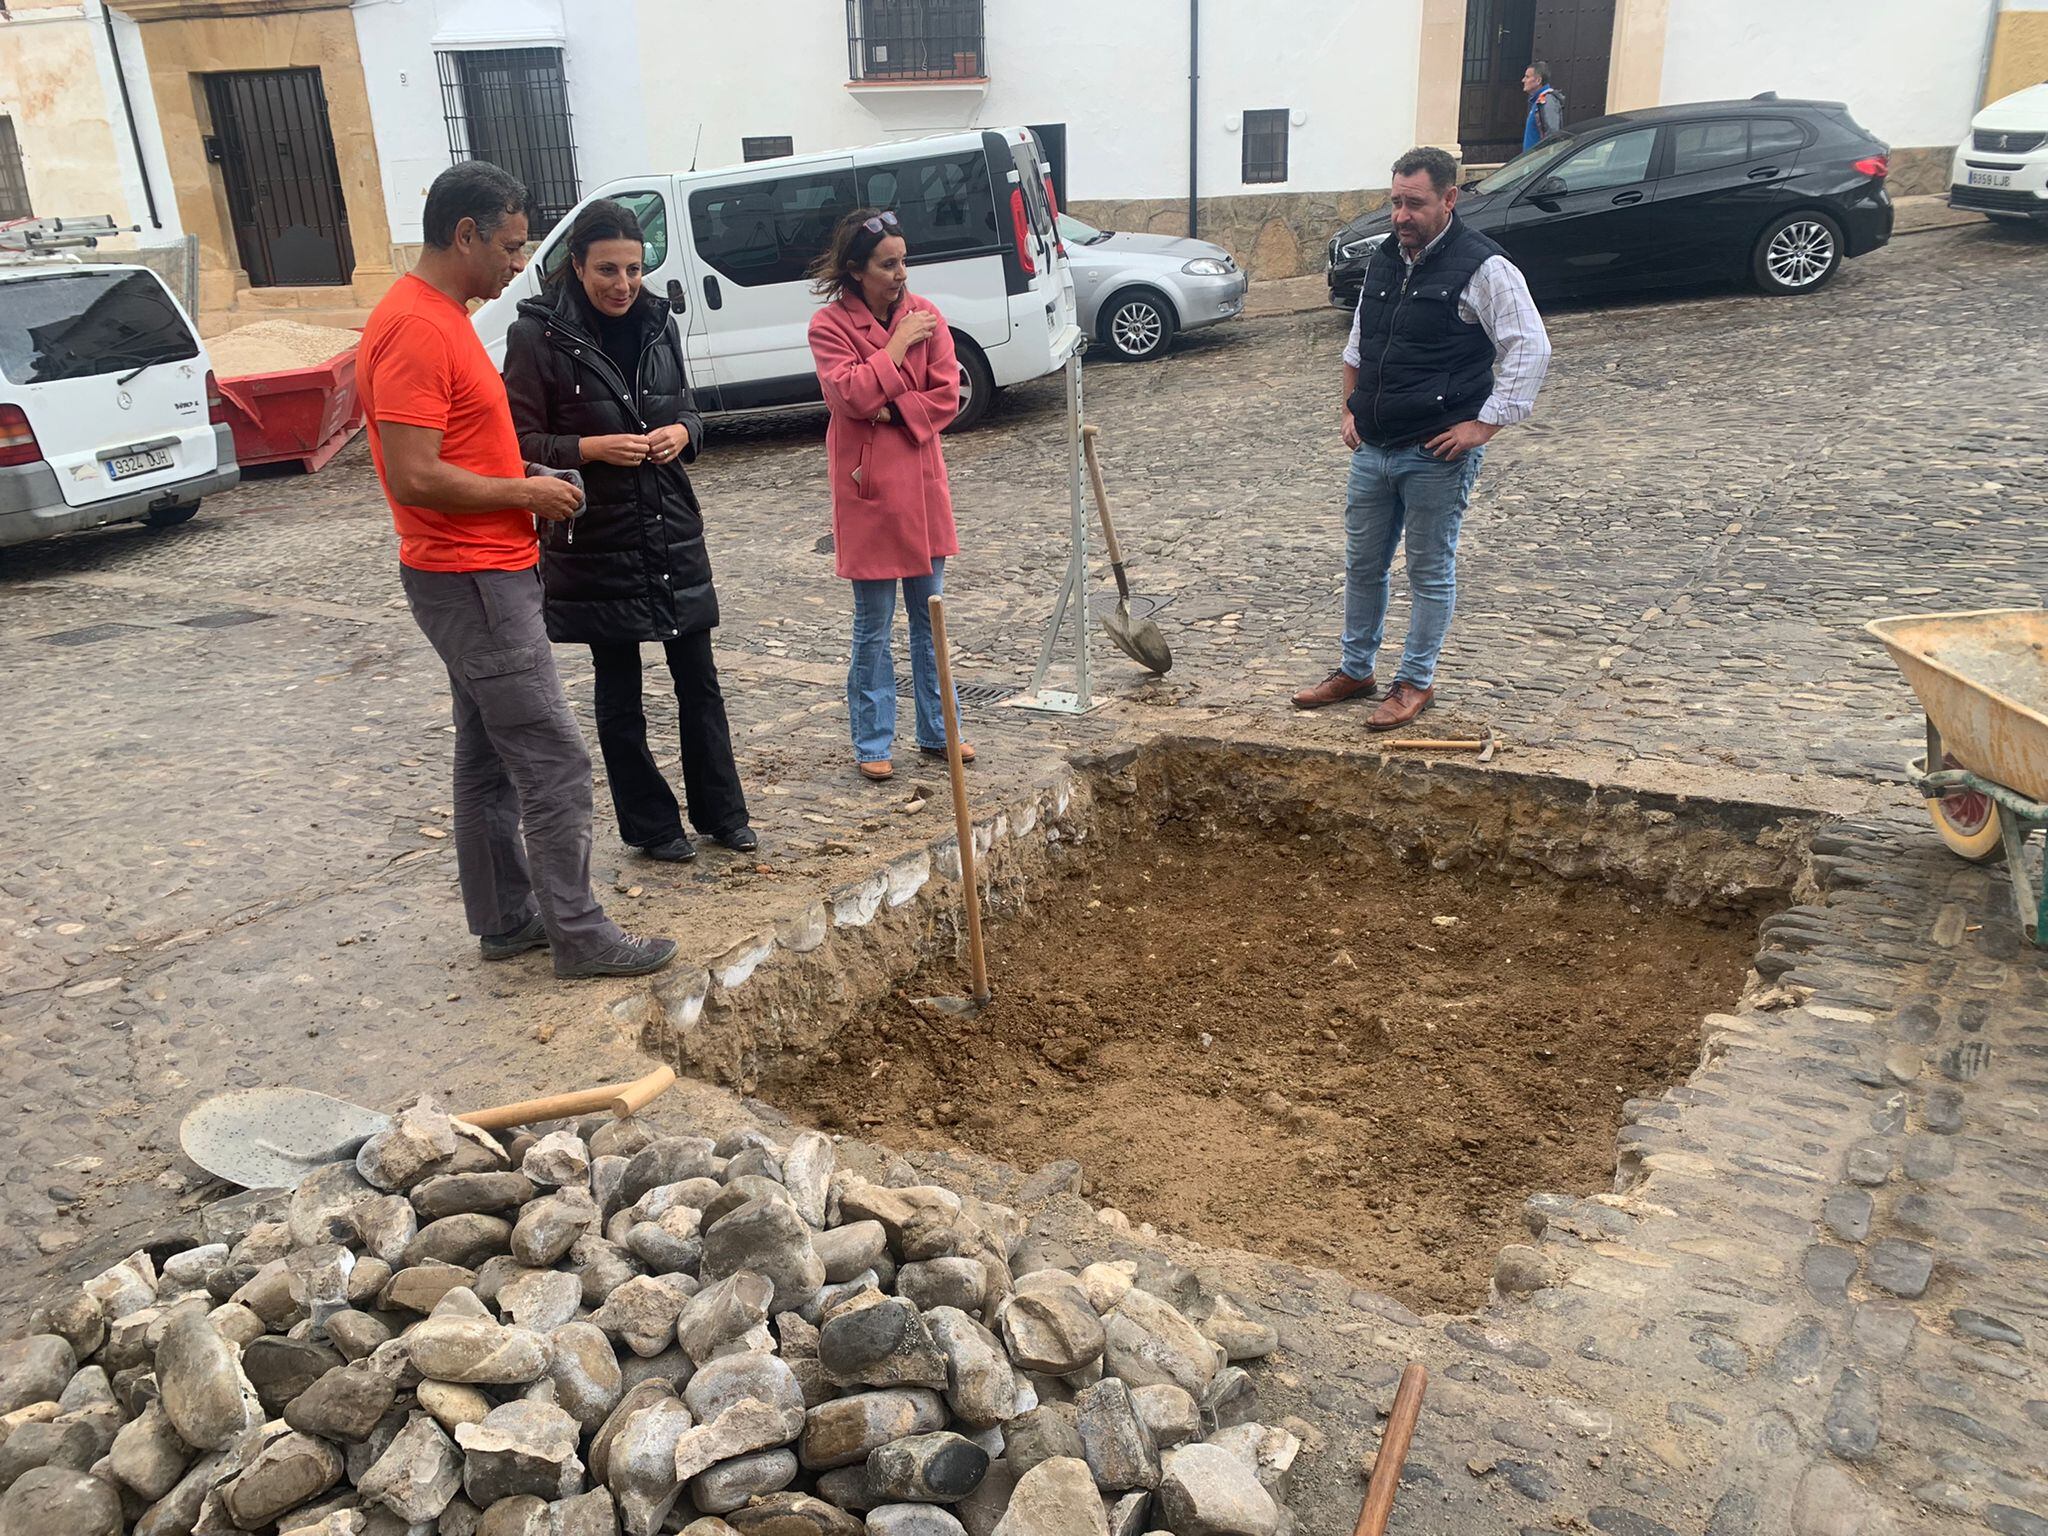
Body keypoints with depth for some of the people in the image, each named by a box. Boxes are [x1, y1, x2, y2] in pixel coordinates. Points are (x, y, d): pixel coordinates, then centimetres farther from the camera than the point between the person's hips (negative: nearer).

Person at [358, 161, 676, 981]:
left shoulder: (441, 316, 14)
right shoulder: (415, 328, -19)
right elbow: (414, 477, -25)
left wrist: (522, 480, 8)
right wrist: (524, 493, -14)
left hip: (483, 578, 11)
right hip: (473, 583, -11)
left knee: (489, 758, 15)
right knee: (553, 761, -5)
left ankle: (506, 918, 25)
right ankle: (578, 934, 5)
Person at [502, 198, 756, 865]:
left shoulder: (657, 324, 5)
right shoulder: (539, 335, -10)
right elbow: (521, 443, -8)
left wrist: (681, 433, -6)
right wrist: (594, 448, -22)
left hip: (674, 533, 4)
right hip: (595, 543, -4)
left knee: (698, 680, 10)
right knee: (619, 692, 7)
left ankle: (721, 811, 24)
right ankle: (651, 824, 22)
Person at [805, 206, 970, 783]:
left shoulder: (924, 314, 4)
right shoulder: (830, 325, -6)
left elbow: (946, 396, -2)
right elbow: (850, 395, -20)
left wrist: (890, 413, -14)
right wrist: (898, 345, -15)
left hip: (922, 482, 4)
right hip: (867, 488, -4)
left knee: (930, 619, 12)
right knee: (873, 627, 4)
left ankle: (936, 731, 26)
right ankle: (873, 745, 17)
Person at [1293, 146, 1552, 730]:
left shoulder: (1482, 267, -11)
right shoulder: (1383, 261, 11)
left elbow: (1531, 349, -13)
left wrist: (1485, 424, -16)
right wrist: (1351, 408, 15)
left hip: (1437, 455, -7)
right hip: (1373, 449, 7)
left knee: (1431, 571, 5)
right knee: (1362, 563, 14)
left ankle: (1417, 682, 17)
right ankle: (1355, 669, 29)